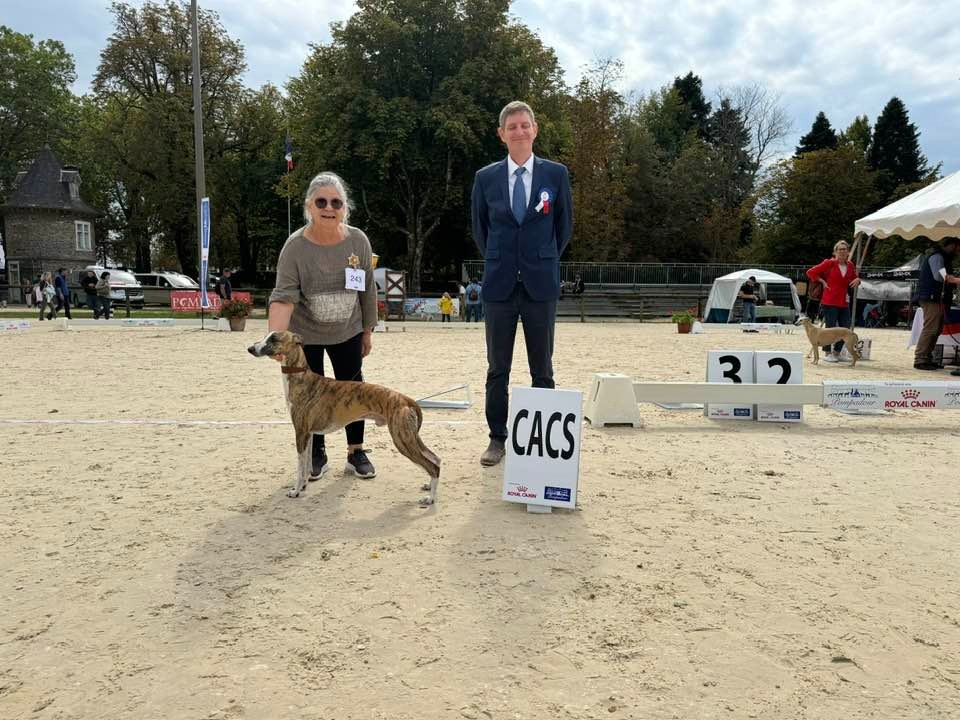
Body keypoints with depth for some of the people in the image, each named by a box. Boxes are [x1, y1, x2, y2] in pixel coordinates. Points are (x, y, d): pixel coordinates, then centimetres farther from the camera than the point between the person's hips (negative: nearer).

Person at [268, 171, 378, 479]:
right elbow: (284, 296, -27)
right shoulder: (295, 246, -20)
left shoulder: (358, 241, -11)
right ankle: (317, 453, 21)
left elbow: (368, 290, -1)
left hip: (347, 332, 2)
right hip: (304, 335, -2)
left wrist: (368, 331, 4)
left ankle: (356, 452, 18)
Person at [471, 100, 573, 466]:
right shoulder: (485, 177, 3)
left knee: (542, 368, 6)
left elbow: (565, 225, 10)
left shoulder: (556, 174, 1)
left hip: (540, 284, -1)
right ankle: (497, 439, 17)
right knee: (497, 368, 6)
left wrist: (544, 261, 11)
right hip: (499, 284, 1)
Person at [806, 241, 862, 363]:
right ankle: (827, 353, 9)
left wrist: (857, 280, 3)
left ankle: (836, 352, 22)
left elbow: (851, 283, 24)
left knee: (845, 328, 7)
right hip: (829, 302, -6)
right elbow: (811, 272, -4)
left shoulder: (850, 266, 10)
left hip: (844, 302, 6)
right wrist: (822, 281, -7)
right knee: (830, 328, -3)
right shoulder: (829, 263, -6)